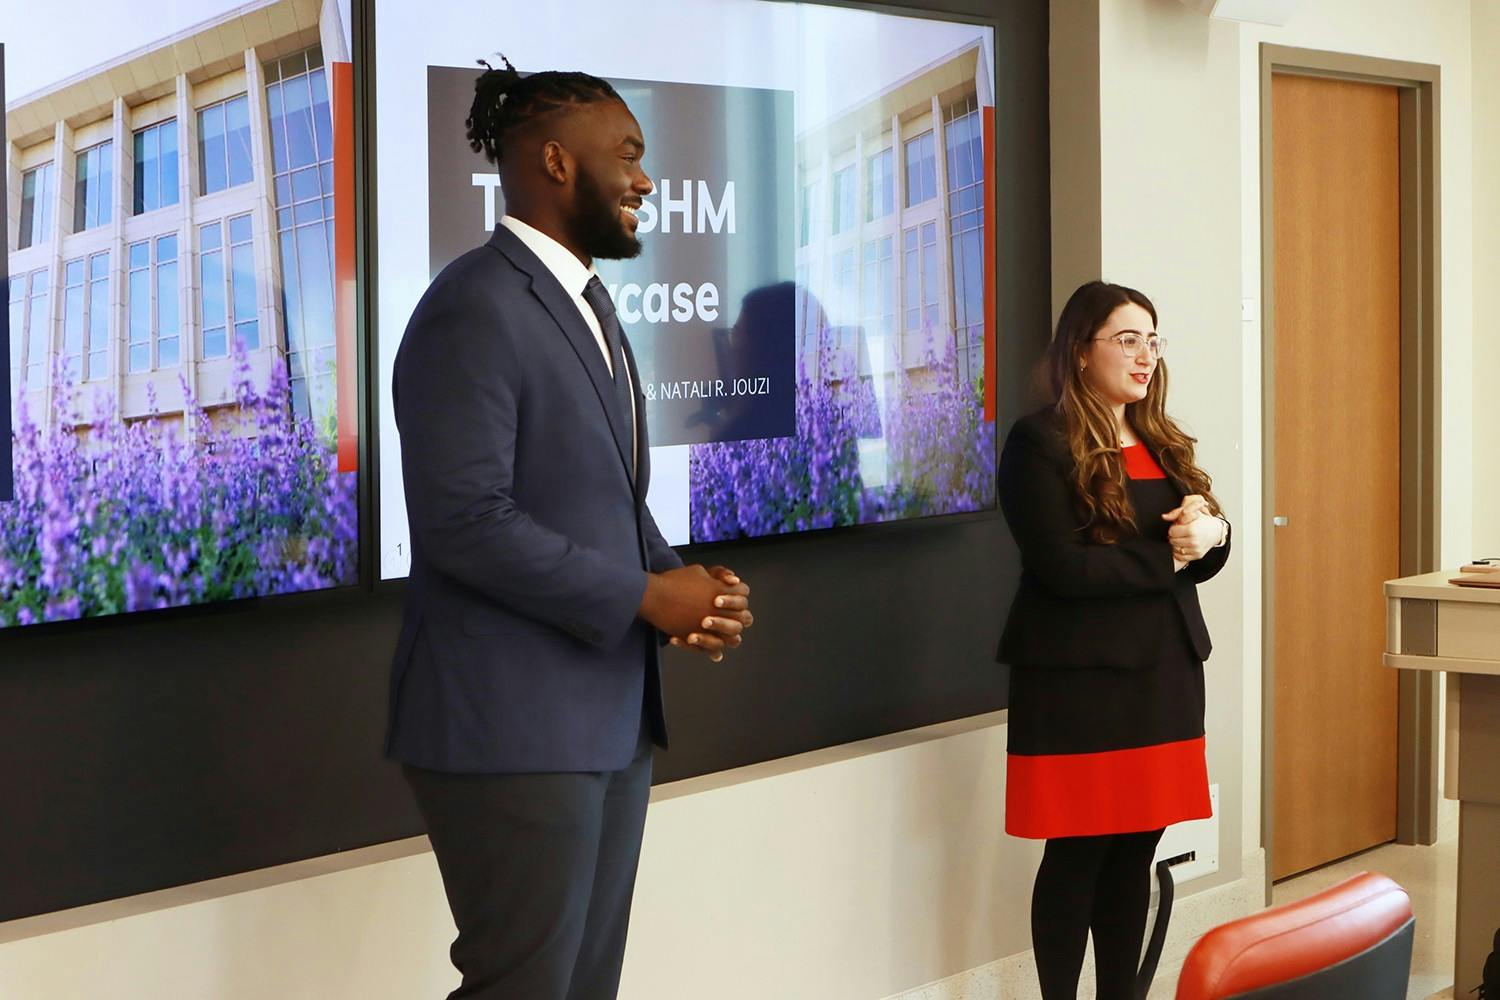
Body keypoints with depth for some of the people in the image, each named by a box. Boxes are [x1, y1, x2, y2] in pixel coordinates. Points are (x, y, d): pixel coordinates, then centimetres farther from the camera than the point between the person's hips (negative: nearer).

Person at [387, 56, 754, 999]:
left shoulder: (586, 300, 16)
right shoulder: (474, 308, -15)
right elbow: (466, 520, -23)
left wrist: (683, 582, 0)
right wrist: (643, 598, -17)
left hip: (611, 712, 9)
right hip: (511, 723, -9)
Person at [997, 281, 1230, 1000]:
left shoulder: (1163, 443, 14)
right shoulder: (1040, 444, -8)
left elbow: (1208, 555, 11)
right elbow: (1062, 567, -18)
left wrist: (1208, 530, -12)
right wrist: (1167, 556, -11)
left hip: (1164, 670, 7)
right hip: (1081, 676, -6)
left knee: (1136, 848, 9)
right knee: (1078, 854, -2)